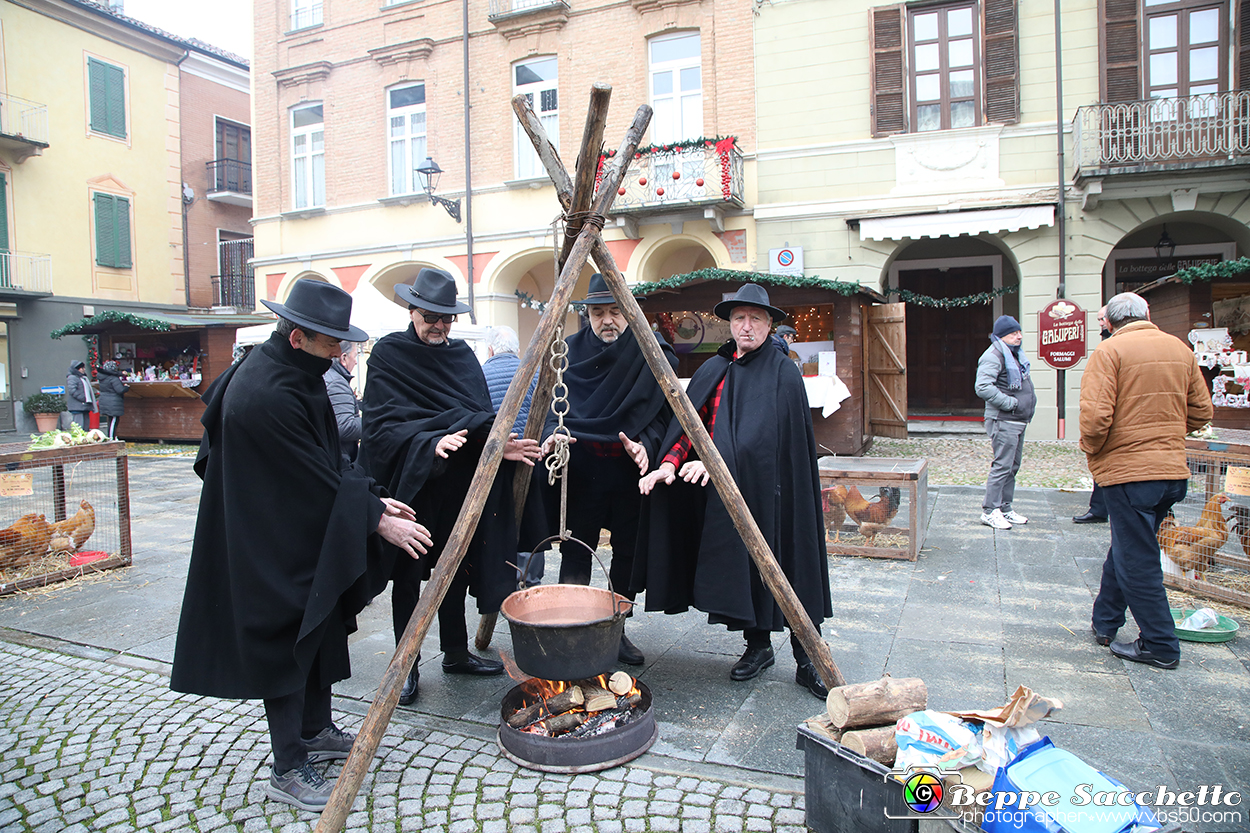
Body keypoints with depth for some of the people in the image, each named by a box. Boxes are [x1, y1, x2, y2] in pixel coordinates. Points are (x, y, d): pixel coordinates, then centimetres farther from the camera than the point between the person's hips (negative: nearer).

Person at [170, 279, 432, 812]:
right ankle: (288, 770, 17)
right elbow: (316, 482, -24)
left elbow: (327, 457, 9)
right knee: (285, 641, 1)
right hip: (271, 545, -10)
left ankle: (316, 732, 36)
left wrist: (373, 497, 1)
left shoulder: (293, 373, 4)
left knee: (319, 624, 18)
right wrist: (377, 521, -18)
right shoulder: (267, 395, -27)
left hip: (302, 534, 10)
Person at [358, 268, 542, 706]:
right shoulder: (387, 355, -7)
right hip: (410, 484, -4)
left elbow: (480, 420, 8)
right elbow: (382, 426, -15)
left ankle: (456, 653, 29)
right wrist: (430, 443, -30)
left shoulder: (462, 354, 9)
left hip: (458, 485, 5)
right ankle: (406, 667, 19)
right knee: (408, 575, 5)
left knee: (455, 569, 13)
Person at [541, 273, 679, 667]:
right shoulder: (567, 352, 4)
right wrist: (551, 433, -14)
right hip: (579, 469, 0)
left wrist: (645, 444, -17)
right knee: (576, 553, 1)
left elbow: (663, 413, -1)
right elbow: (548, 406, 6)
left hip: (631, 470, 1)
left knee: (628, 553, 9)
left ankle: (616, 629, 26)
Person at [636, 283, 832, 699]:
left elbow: (763, 432, -18)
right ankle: (757, 645, 25)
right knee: (739, 564, 8)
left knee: (786, 564, -2)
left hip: (771, 489, -4)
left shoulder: (783, 372, -5)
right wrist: (669, 463, -15)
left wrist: (715, 460, -30)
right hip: (725, 489, 5)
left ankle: (807, 658, 10)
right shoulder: (713, 371, 11)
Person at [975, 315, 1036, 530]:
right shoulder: (994, 356, -15)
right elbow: (983, 387, -27)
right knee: (1002, 466, -8)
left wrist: (1030, 399, 13)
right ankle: (990, 511, -1)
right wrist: (1010, 402, -23)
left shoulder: (1015, 354, 17)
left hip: (1019, 420, 10)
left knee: (1013, 466, 14)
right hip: (1003, 421, -10)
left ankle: (1005, 508, 23)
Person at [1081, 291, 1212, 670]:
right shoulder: (1180, 349, 8)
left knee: (1137, 560, 4)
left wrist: (1091, 451, -3)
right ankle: (1104, 623, 31)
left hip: (1127, 470, -7)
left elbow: (1096, 416, -21)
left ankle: (1160, 646, 12)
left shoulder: (1109, 351, -11)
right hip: (1173, 470, 7)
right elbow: (1202, 412, 12)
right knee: (1125, 549, 19)